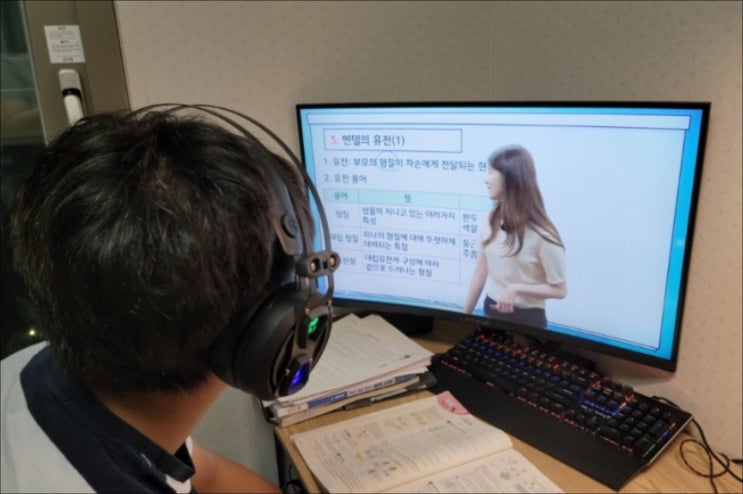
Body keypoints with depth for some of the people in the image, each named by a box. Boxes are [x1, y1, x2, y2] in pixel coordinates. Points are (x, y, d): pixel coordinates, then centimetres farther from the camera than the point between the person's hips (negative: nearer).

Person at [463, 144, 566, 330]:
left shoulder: (541, 234, -19)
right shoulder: (490, 221, -3)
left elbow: (559, 289, -11)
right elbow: (480, 272, 3)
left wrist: (516, 288, -21)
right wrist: (465, 314, 5)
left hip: (526, 318, -5)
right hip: (491, 311, 5)